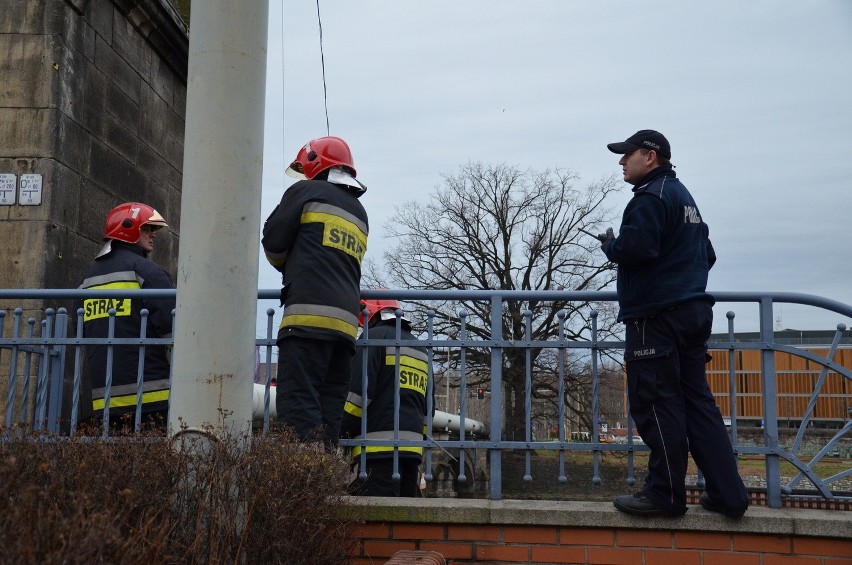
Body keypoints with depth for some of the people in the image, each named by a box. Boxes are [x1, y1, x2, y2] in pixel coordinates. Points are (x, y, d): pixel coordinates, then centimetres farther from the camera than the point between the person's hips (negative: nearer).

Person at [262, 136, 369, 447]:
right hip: (346, 322, 7)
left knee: (298, 409, -11)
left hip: (308, 316, -7)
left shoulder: (308, 192, 7)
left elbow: (273, 243, 6)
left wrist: (288, 266, 26)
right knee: (328, 417, 6)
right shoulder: (359, 213, 26)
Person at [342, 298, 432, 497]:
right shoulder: (421, 349, 24)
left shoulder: (374, 337, 0)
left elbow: (359, 393, -10)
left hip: (379, 447, -8)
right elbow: (429, 406, 24)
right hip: (413, 448, 8)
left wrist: (342, 436, -4)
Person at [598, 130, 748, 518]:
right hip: (693, 311, 10)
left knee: (654, 403, -4)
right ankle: (727, 494, 10)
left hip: (656, 317, -10)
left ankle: (665, 494, 2)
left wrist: (609, 244, -5)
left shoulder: (652, 196, -10)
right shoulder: (684, 197, 22)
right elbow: (707, 255, 26)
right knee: (696, 401, 10)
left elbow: (635, 248, -23)